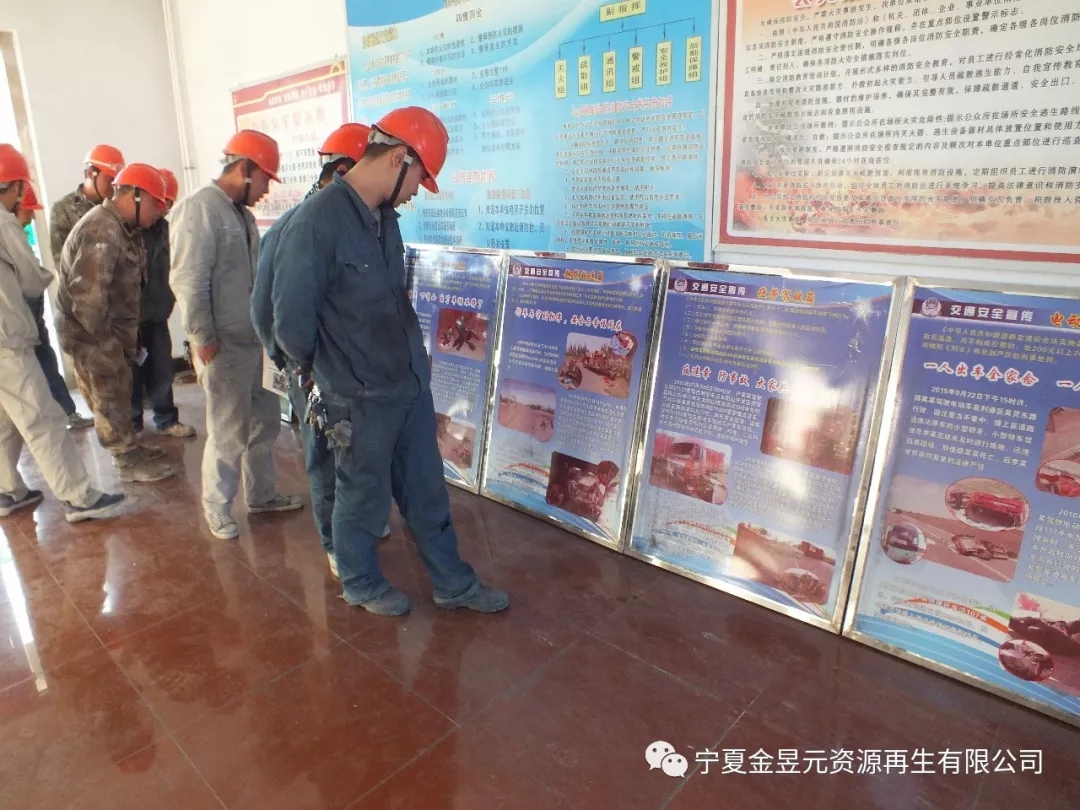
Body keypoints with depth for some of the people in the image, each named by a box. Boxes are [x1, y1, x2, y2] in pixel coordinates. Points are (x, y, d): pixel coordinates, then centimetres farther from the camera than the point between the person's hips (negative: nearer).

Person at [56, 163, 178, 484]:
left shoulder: (122, 228, 10)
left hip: (110, 330, 9)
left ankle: (130, 449, 33)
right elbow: (87, 293, -29)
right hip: (93, 335, -9)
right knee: (111, 400, 2)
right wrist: (103, 339, -20)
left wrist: (126, 335, 13)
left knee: (118, 395, 20)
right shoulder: (102, 231, -23)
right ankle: (130, 461, 13)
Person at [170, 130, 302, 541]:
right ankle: (216, 508, 21)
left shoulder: (241, 212, 13)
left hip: (255, 339, 9)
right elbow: (188, 281, -19)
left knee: (264, 423, 17)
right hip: (224, 346, -9)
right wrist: (204, 338, -17)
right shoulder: (199, 208, -14)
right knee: (228, 432, 2)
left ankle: (261, 495, 33)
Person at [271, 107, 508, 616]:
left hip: (413, 385, 7)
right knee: (364, 500, 14)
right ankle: (361, 584, 38)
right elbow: (292, 322, -17)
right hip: (361, 399, -7)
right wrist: (330, 367, 0)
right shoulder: (316, 222, -19)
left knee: (427, 494, 18)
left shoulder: (385, 218, 7)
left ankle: (453, 584, 34)